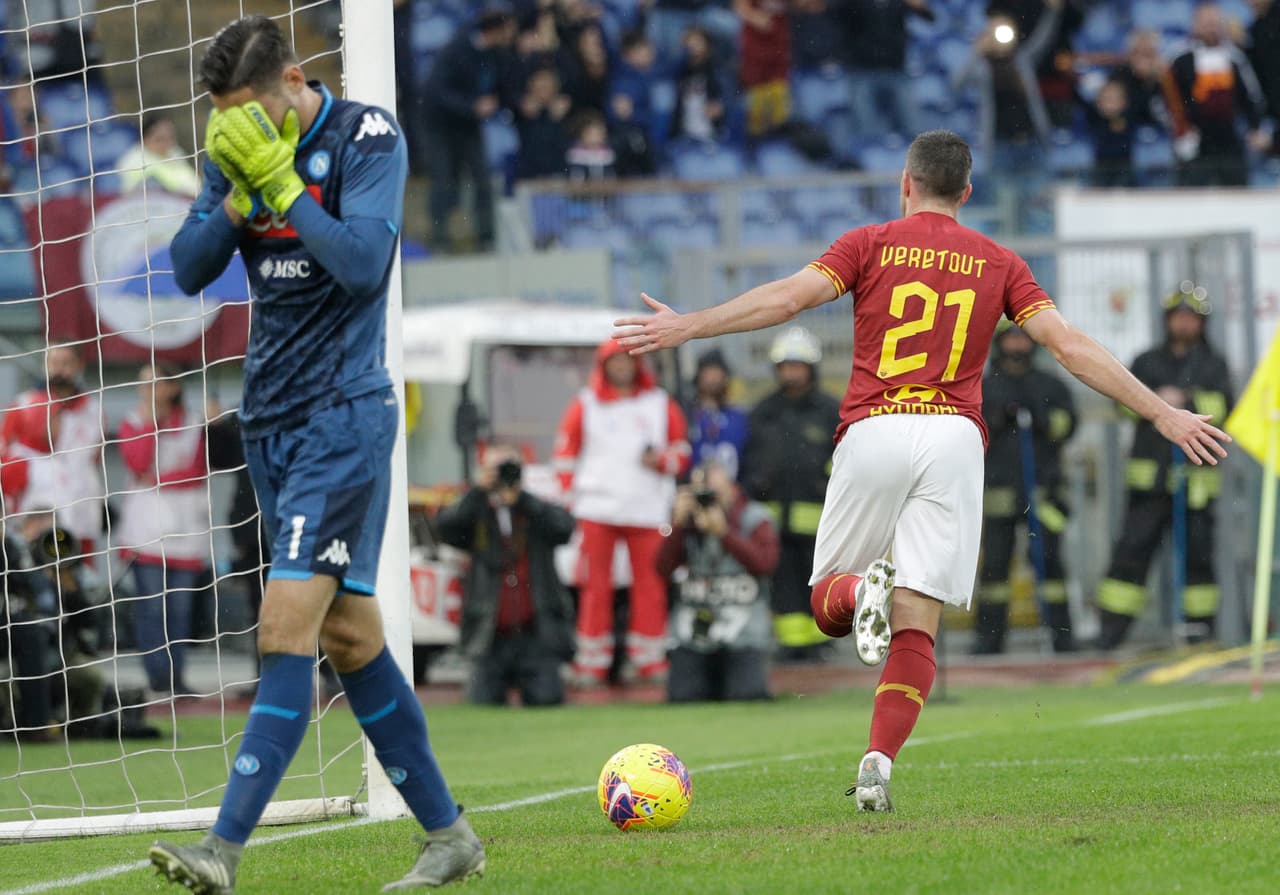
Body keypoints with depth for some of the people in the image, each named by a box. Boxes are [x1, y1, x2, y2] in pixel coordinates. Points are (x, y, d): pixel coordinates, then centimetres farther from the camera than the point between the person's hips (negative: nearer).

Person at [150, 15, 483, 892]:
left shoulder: (369, 137, -10)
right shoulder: (242, 150, 8)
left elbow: (362, 263, -20)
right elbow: (189, 269, 3)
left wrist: (278, 179, -21)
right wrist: (240, 193, -12)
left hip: (343, 416, -8)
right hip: (271, 416, 8)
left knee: (288, 626, -15)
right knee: (347, 635, 10)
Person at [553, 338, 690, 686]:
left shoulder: (661, 404, 13)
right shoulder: (585, 405, 10)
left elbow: (681, 451, 15)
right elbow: (565, 454, 10)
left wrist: (662, 461, -6)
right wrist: (572, 496, 0)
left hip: (649, 510, 1)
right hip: (597, 510, -1)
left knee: (650, 585, -2)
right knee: (596, 585, -3)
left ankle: (648, 659, 3)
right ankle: (592, 662, -1)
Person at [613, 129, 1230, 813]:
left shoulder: (870, 245, 8)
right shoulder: (997, 263, 13)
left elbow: (789, 296, -6)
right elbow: (1069, 346, 6)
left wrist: (687, 327, -7)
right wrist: (1162, 414, 8)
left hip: (872, 430, -1)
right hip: (955, 436, 1)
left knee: (827, 602, 14)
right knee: (916, 628, 0)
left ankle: (862, 591, -21)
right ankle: (879, 764, -18)